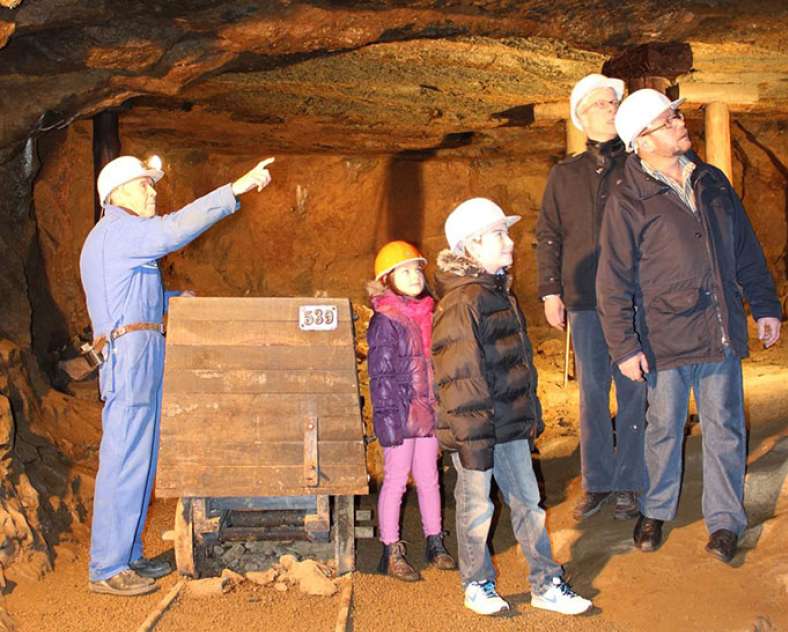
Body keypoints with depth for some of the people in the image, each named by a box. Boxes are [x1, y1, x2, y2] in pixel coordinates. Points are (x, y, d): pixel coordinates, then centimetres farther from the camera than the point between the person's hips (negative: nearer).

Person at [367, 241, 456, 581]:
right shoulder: (385, 322, -12)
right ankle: (391, 552, 11)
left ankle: (435, 543, 27)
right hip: (400, 415, -7)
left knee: (429, 479, 15)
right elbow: (381, 376, -14)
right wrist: (390, 418, -18)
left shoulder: (427, 314, 10)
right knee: (395, 480, 2)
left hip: (428, 413, 7)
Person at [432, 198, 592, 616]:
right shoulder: (461, 303, -20)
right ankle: (477, 585, 26)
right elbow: (459, 377, -21)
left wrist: (531, 413, 20)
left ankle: (546, 584, 25)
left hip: (511, 424, 9)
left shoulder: (500, 292, 11)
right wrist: (473, 439, -21)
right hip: (476, 428, -9)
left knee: (527, 500, 14)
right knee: (476, 507, 8)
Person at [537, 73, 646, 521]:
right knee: (592, 393, 7)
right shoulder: (565, 175, 12)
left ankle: (628, 484, 11)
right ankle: (597, 482, 17)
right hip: (584, 300, 2)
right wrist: (550, 291, 4)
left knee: (633, 392, 0)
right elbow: (548, 237, 12)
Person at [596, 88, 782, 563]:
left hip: (722, 334, 4)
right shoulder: (628, 201, -7)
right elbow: (614, 282, -7)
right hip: (666, 337, -4)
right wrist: (624, 345, -10)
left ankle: (725, 520, 22)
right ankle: (656, 512, 29)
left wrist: (764, 306, 14)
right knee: (665, 429, 10)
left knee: (725, 430, 9)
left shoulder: (712, 181, 10)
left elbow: (746, 250, 17)